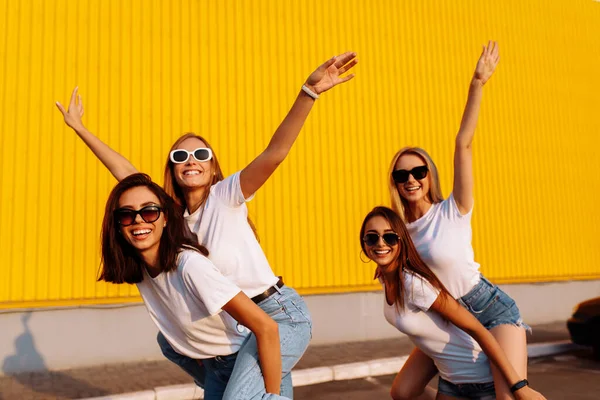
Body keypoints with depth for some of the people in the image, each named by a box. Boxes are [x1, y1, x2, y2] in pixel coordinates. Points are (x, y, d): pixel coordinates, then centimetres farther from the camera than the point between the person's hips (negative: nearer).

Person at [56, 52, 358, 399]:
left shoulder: (226, 196, -12)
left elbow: (275, 152, -26)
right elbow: (125, 172, 10)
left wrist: (309, 92, -37)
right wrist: (80, 129, 12)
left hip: (281, 314, -7)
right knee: (171, 342, 20)